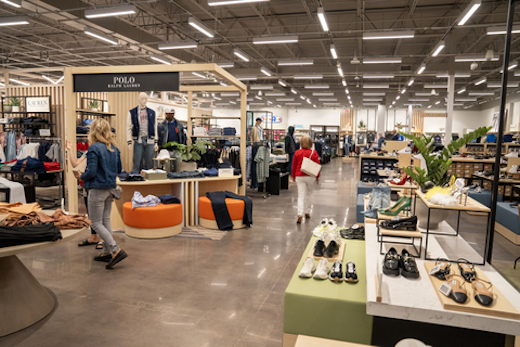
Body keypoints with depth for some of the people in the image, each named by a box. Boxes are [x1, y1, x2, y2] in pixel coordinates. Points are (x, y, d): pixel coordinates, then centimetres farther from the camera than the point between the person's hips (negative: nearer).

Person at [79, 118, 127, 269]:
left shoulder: (94, 148, -16)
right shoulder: (114, 148, 6)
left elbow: (91, 172, -18)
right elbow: (118, 169, 13)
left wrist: (81, 176, 1)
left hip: (98, 189, -7)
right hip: (111, 188, 7)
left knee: (96, 223, 2)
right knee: (106, 220, 15)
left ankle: (116, 250, -8)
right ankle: (107, 252, 22)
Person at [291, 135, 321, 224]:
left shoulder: (297, 153, -2)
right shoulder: (313, 153, -5)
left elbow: (294, 166, 5)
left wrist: (293, 176, 17)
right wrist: (318, 177, 10)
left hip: (299, 176, 0)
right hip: (310, 176, 0)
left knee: (301, 195, -1)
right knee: (309, 194, 17)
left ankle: (300, 214, -15)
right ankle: (307, 212, 23)